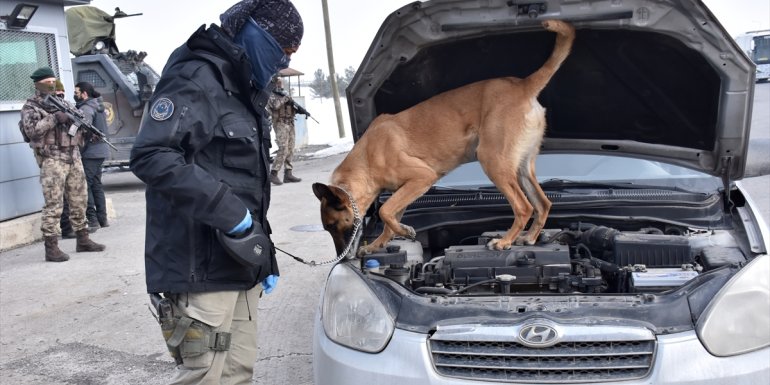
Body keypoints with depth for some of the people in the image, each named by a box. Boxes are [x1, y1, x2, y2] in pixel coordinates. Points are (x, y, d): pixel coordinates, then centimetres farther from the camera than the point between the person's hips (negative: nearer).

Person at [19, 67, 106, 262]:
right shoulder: (30, 107, -1)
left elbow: (77, 123, 24)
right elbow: (31, 130, -16)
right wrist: (54, 118, -21)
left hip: (74, 157, 7)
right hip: (52, 160, -7)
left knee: (79, 201, 11)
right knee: (53, 205, -8)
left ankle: (82, 239, 21)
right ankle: (51, 247, -5)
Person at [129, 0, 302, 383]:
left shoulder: (245, 94, 19)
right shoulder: (196, 79, -12)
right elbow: (149, 155, -25)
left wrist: (266, 257, 20)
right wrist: (224, 208, -24)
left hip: (239, 265, 9)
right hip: (200, 269, -9)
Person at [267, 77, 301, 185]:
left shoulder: (285, 94, 21)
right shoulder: (271, 96, 0)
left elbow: (292, 109, 20)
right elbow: (275, 105, -20)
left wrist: (298, 109, 0)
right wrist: (285, 99, -12)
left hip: (290, 124, 7)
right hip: (280, 124, -7)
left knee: (290, 151, 4)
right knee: (283, 150, -16)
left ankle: (288, 174, 7)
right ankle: (273, 174, -12)